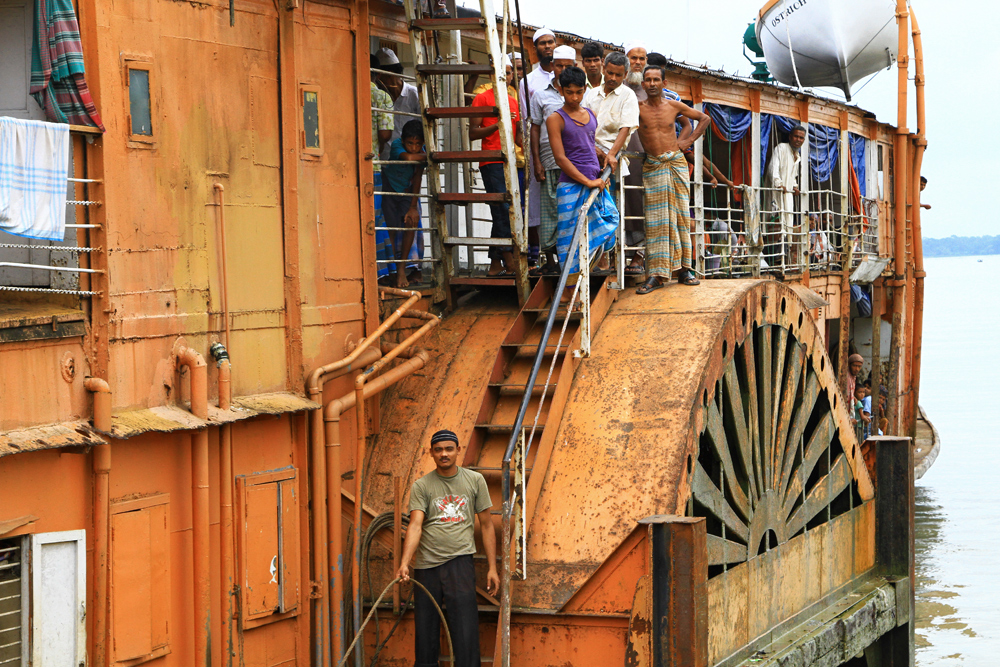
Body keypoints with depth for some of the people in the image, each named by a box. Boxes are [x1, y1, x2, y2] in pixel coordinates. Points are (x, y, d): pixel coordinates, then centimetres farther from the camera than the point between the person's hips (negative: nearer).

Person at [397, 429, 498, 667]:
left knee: (465, 627, -11)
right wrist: (404, 563, -24)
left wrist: (492, 568, 7)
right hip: (427, 563, 1)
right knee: (425, 631, 4)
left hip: (460, 560, -1)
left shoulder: (475, 480, 8)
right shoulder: (421, 486, 4)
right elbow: (415, 525, -8)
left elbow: (486, 525, 12)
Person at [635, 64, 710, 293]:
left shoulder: (674, 106, 5)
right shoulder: (638, 108, -2)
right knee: (656, 221, -5)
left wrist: (690, 140, 7)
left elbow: (704, 118, 17)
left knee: (680, 216, 2)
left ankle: (683, 269, 8)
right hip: (653, 167, -2)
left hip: (677, 163, 2)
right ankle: (656, 275, -7)